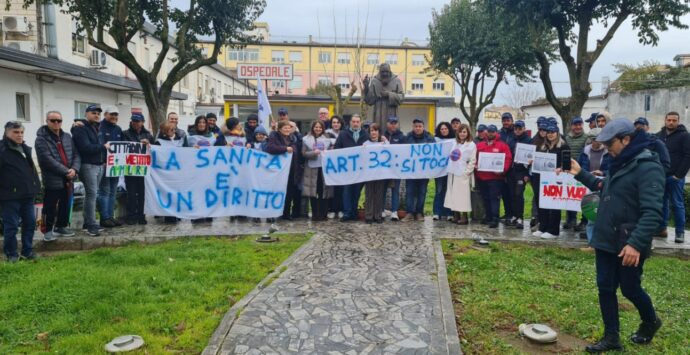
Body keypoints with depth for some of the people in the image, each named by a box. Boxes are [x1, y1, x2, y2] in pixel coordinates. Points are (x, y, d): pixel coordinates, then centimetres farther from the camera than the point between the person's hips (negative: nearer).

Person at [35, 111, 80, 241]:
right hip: (52, 180, -6)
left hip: (68, 179, 6)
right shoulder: (41, 139, -8)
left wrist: (74, 169, -12)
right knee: (50, 207, 3)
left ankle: (61, 227, 30)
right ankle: (48, 230, 16)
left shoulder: (67, 137, 11)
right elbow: (48, 160, -18)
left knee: (65, 205, 16)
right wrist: (66, 171, -20)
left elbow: (76, 154, 7)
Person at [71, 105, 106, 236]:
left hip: (99, 165, 8)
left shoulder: (97, 127, 19)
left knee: (92, 194, 11)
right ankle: (92, 225, -8)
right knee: (91, 194, -11)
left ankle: (88, 222, 18)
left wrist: (104, 160, 5)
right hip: (88, 165, -8)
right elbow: (86, 147, -20)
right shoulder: (80, 128, -8)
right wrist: (103, 147, -12)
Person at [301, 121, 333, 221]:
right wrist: (313, 153, -16)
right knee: (313, 192, -1)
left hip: (325, 167, 1)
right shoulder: (306, 139, 5)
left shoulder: (327, 139, 9)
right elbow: (304, 153, -1)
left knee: (324, 192, -1)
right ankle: (314, 214, 9)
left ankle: (323, 214, 8)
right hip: (312, 168, -1)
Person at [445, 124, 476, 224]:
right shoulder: (455, 144, 16)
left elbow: (472, 161, -7)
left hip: (463, 174, -6)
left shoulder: (471, 145, -2)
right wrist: (451, 165, 6)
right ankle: (456, 215, 13)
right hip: (453, 173, 6)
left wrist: (467, 172, -12)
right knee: (453, 194, 6)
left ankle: (464, 216, 0)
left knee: (463, 195, -6)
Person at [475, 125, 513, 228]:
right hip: (481, 176, 5)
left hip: (495, 177, -5)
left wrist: (502, 170, -19)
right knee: (486, 198, 12)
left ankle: (495, 219, -6)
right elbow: (476, 158, 18)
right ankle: (488, 216, 23)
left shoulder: (502, 145, 0)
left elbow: (508, 159, -7)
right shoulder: (480, 145, 13)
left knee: (494, 197, -7)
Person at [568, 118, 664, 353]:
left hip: (628, 245, -8)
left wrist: (636, 243, -33)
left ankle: (650, 322, 40)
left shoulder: (648, 167, -18)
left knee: (630, 289, 10)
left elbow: (652, 212, -26)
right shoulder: (619, 164, 10)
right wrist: (581, 174, 16)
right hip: (605, 240, 8)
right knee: (605, 288, 10)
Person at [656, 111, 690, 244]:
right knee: (662, 203, 9)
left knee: (677, 204, -1)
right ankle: (662, 228, 17)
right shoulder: (658, 136, 12)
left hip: (675, 177, -5)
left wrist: (679, 175, -14)